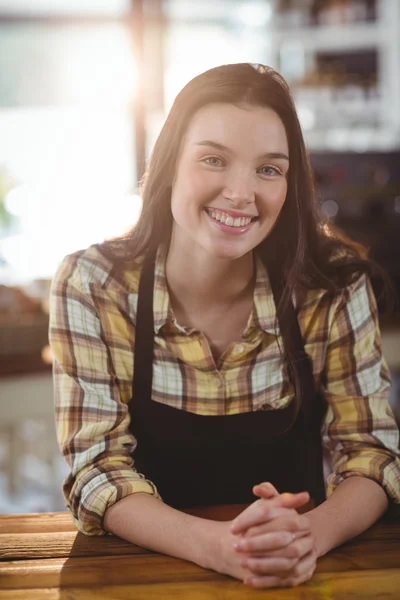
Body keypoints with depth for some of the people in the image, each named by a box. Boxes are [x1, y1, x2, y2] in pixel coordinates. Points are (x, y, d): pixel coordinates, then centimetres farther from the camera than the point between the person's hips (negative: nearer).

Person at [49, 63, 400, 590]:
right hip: (148, 568, -1)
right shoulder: (91, 286, -11)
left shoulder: (334, 286, -9)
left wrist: (311, 535, -25)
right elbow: (97, 470, -11)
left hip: (301, 571, 2)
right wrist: (216, 546, -29)